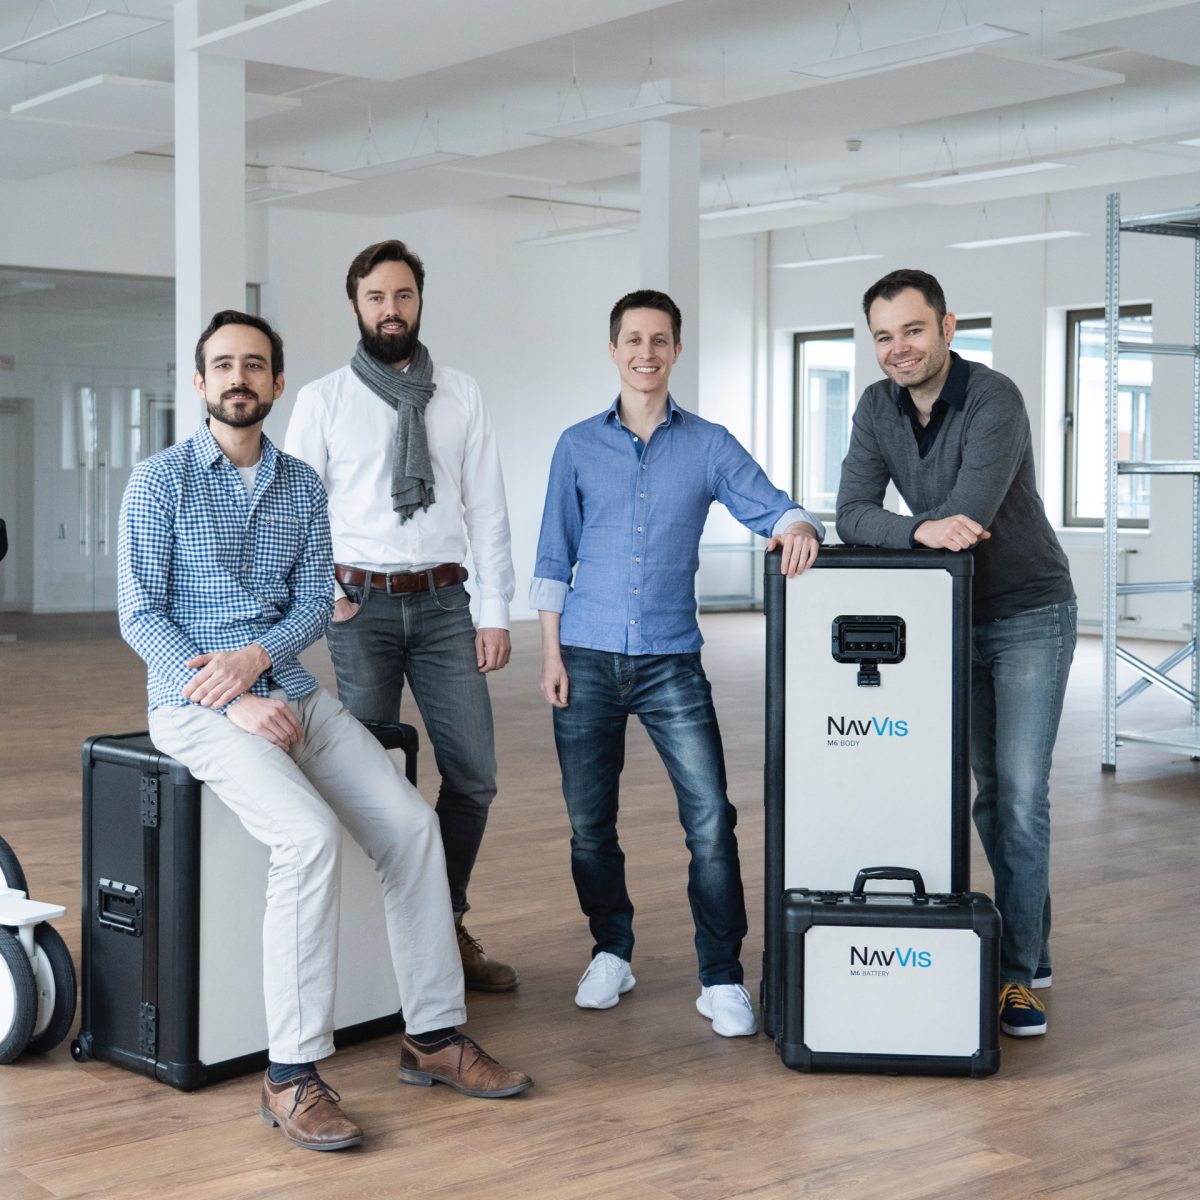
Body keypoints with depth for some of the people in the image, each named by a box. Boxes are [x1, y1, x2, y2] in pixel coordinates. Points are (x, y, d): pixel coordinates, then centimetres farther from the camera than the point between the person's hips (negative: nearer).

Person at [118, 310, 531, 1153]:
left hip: (290, 692, 5)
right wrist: (234, 702, -19)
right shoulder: (160, 482, -3)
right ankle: (292, 1076, -23)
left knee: (412, 823, -12)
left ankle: (433, 1035, -1)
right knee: (312, 835, -29)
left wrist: (256, 657, -15)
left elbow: (316, 601, 7)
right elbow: (140, 615, -9)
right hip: (195, 703, -5)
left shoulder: (302, 485, 12)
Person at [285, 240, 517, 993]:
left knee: (474, 776, 2)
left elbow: (487, 508, 4)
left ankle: (448, 926, 20)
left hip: (445, 603, 2)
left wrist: (497, 612, 0)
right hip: (361, 605, -2)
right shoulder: (323, 400, 3)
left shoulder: (462, 396, 7)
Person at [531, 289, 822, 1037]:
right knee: (589, 820, 7)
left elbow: (770, 506, -3)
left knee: (710, 819, -8)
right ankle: (612, 953, 26)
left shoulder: (709, 446, 5)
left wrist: (797, 527, -27)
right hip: (588, 658, 1)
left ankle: (722, 978, 1)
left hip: (671, 660, -1)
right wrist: (551, 651, 1)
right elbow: (555, 557, 8)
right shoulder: (578, 447, 7)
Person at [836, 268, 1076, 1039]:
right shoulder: (879, 408, -4)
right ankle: (1030, 943, 25)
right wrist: (919, 531, -32)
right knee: (989, 789, 11)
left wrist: (896, 535, -17)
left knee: (1021, 793, -9)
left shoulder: (994, 399, -22)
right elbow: (853, 516, -13)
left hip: (1030, 615, -5)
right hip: (954, 618, 6)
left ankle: (1017, 972, -1)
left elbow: (967, 515, -32)